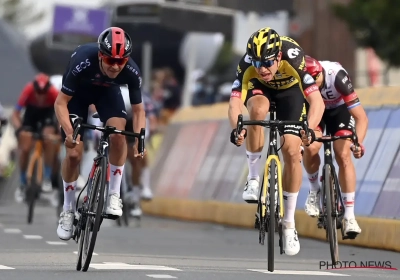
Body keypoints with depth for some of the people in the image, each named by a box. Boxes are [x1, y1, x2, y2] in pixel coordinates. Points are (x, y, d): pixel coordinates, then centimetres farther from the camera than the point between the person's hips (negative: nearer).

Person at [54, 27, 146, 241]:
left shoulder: (131, 72, -32)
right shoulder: (83, 63, -40)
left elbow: (138, 110, -18)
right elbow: (61, 103, -31)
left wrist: (139, 140, -32)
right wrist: (69, 132, -46)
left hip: (107, 90, 2)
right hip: (78, 91, -2)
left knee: (118, 134, -26)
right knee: (74, 153, -11)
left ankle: (114, 195, -9)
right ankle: (68, 210, 8)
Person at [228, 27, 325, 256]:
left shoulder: (293, 58, -39)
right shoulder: (247, 66, -35)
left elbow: (317, 101, -44)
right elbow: (235, 102, -40)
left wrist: (309, 129, -61)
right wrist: (236, 128, -60)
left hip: (289, 90, 0)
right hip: (259, 88, 0)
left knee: (292, 151, -12)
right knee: (258, 109, -36)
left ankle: (289, 222, 3)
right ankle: (254, 178, -17)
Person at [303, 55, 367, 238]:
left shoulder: (336, 76, -39)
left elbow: (361, 117, -38)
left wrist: (357, 143, -53)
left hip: (339, 109, -1)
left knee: (343, 156, -16)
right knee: (311, 148, -24)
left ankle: (349, 216, -11)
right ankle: (314, 189, 6)